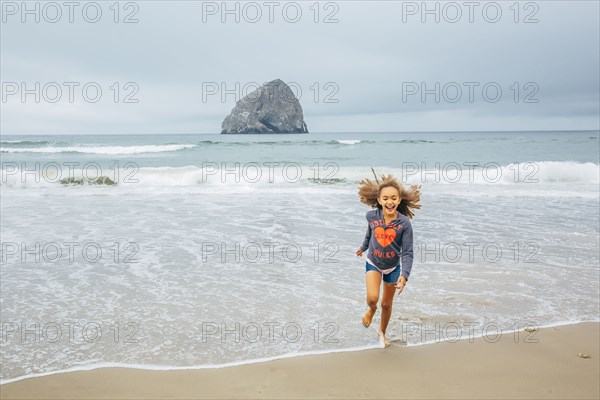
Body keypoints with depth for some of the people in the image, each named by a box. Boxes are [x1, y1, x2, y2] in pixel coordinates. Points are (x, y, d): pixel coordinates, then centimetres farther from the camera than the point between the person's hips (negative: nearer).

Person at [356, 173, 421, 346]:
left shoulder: (404, 223, -24)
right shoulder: (372, 216, -18)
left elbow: (407, 252, -22)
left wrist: (404, 275, -36)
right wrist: (363, 247, 25)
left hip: (393, 267, 0)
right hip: (373, 263, 0)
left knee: (386, 304, 14)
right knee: (372, 298, -20)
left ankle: (382, 331, 43)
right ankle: (371, 309, 18)